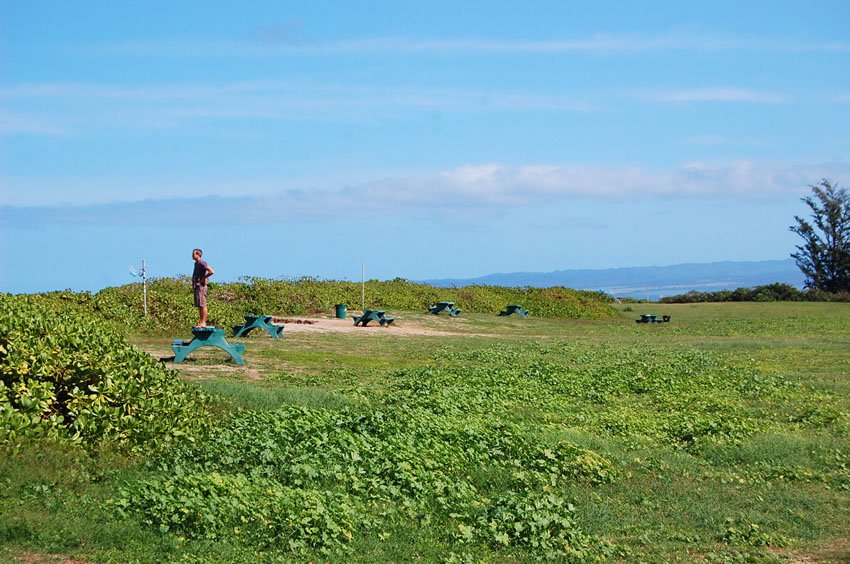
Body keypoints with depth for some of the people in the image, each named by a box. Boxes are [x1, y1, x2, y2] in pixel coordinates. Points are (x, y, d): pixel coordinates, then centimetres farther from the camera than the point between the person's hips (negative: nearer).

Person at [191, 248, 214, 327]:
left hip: (201, 286, -10)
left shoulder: (202, 263, -13)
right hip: (196, 286, 10)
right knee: (199, 306, 10)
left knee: (202, 305, -9)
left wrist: (203, 278, -15)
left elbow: (212, 272, -24)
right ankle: (201, 322, 14)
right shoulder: (196, 263, 16)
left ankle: (203, 323, -9)